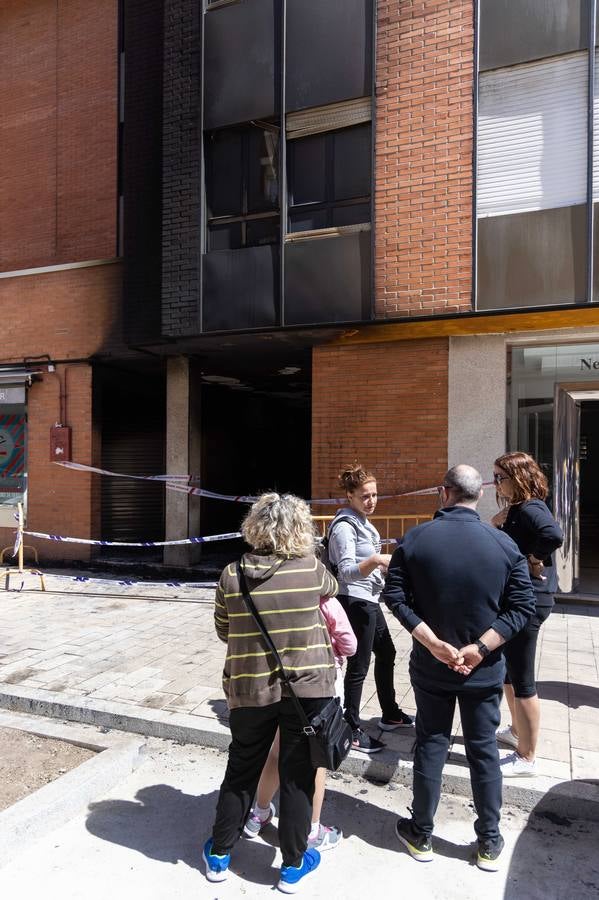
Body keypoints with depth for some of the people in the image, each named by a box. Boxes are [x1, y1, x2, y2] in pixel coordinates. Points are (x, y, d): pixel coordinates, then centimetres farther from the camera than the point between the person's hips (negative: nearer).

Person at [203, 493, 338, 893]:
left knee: (242, 770, 20)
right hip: (308, 688, -1)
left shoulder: (232, 574, -10)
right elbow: (331, 588, 11)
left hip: (251, 689, 2)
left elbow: (223, 631, 2)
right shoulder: (311, 568, -13)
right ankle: (293, 864, 31)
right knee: (298, 775, 15)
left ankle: (220, 854, 36)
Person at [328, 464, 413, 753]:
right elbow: (347, 571, -29)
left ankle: (390, 714, 37)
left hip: (369, 600, 10)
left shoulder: (361, 521, 10)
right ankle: (351, 730, 12)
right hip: (354, 602, -10)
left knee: (386, 654, 20)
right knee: (359, 666, -2)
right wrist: (376, 560, -43)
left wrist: (384, 565, 12)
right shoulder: (345, 526, -19)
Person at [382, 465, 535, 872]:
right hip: (484, 670, 0)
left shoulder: (415, 539, -11)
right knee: (484, 751, 15)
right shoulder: (504, 544, -10)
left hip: (430, 667, 0)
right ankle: (490, 844, 30)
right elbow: (522, 606, -11)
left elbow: (395, 597, -14)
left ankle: (421, 836, 30)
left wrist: (435, 644, -15)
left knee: (430, 747, 14)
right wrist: (480, 649, -13)